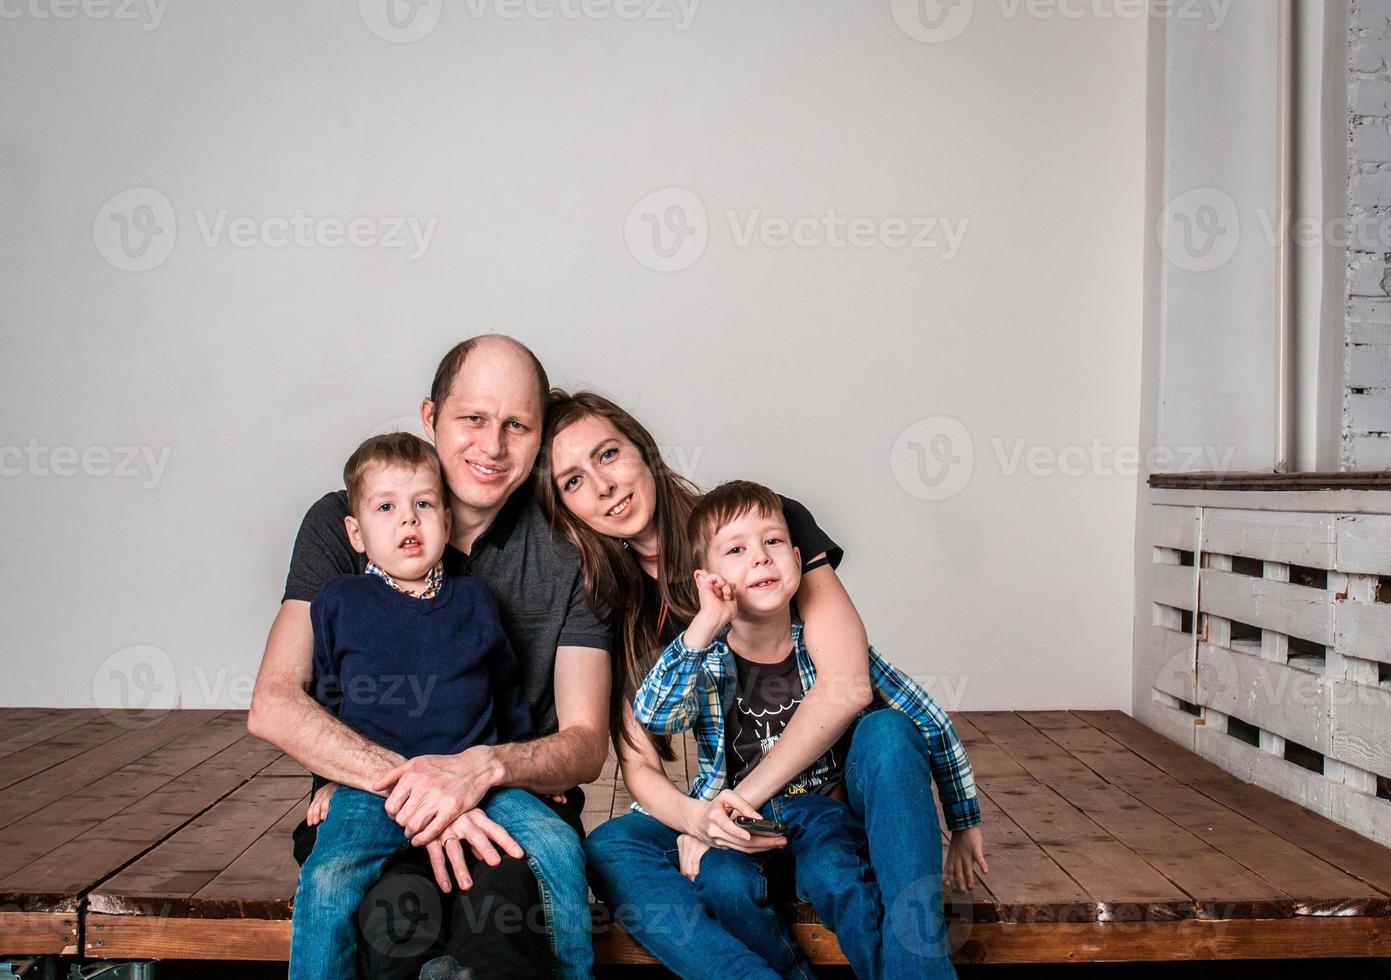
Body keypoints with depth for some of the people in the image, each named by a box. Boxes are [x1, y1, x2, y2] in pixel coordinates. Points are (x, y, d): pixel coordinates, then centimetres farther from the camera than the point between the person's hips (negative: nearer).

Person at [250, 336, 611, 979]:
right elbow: (272, 706, -10)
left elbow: (585, 744, -3)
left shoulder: (567, 551, 0)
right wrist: (406, 780, -26)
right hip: (370, 801, 0)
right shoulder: (342, 524, -1)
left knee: (553, 855, -35)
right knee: (393, 910, -34)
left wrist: (483, 766, -26)